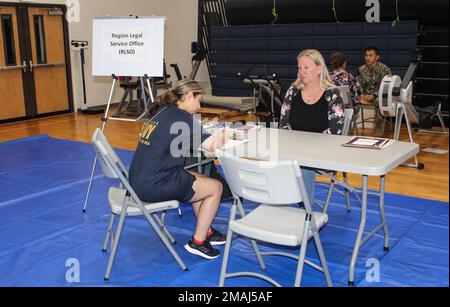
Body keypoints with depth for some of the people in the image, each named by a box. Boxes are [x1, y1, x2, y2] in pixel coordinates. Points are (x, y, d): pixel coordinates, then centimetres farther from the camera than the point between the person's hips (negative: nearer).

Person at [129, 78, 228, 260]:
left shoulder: (162, 111, 13)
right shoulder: (181, 117, -14)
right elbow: (212, 144, -18)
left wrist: (216, 136, 12)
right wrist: (223, 135, 3)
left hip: (140, 180, 9)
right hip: (153, 186, -9)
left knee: (199, 180, 24)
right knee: (215, 187, 4)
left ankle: (206, 231, 31)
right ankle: (197, 242, 12)